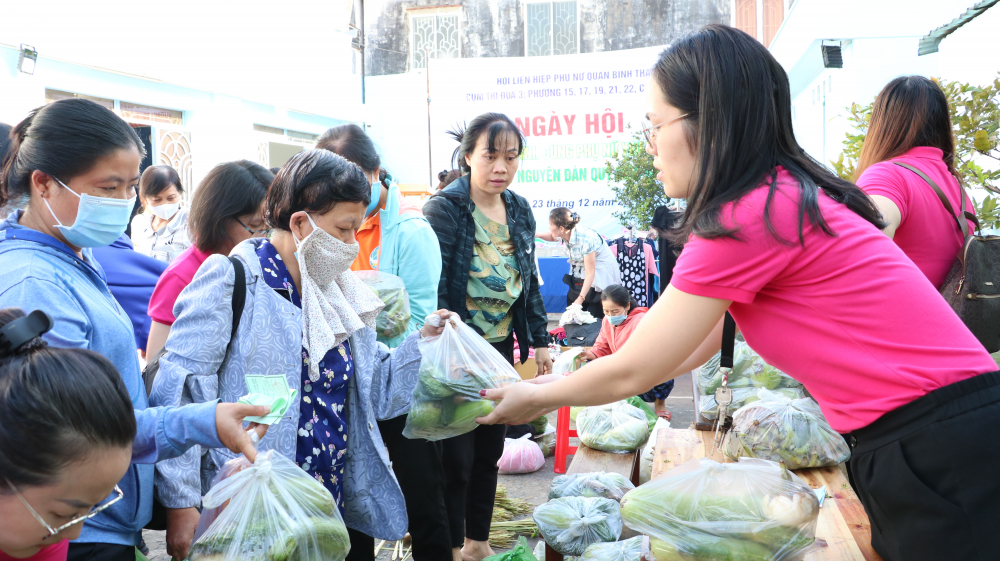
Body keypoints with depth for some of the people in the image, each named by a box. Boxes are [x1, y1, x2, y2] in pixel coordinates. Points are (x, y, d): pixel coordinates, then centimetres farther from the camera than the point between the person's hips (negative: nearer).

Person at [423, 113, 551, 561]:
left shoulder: (519, 210, 7)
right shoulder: (444, 208, -12)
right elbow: (433, 287, -17)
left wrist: (539, 339, 11)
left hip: (501, 345, 6)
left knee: (490, 449, 15)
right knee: (456, 455, 1)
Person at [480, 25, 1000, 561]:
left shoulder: (749, 219, -19)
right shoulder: (789, 197, 11)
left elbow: (631, 372, -9)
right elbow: (695, 350, 16)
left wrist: (536, 398, 9)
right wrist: (549, 388, 22)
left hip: (942, 451, -9)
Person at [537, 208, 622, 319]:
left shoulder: (585, 239, -32)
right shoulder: (566, 233, -10)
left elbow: (590, 274, -31)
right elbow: (552, 236, 17)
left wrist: (580, 300, -35)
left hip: (600, 277, -8)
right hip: (579, 276, 8)